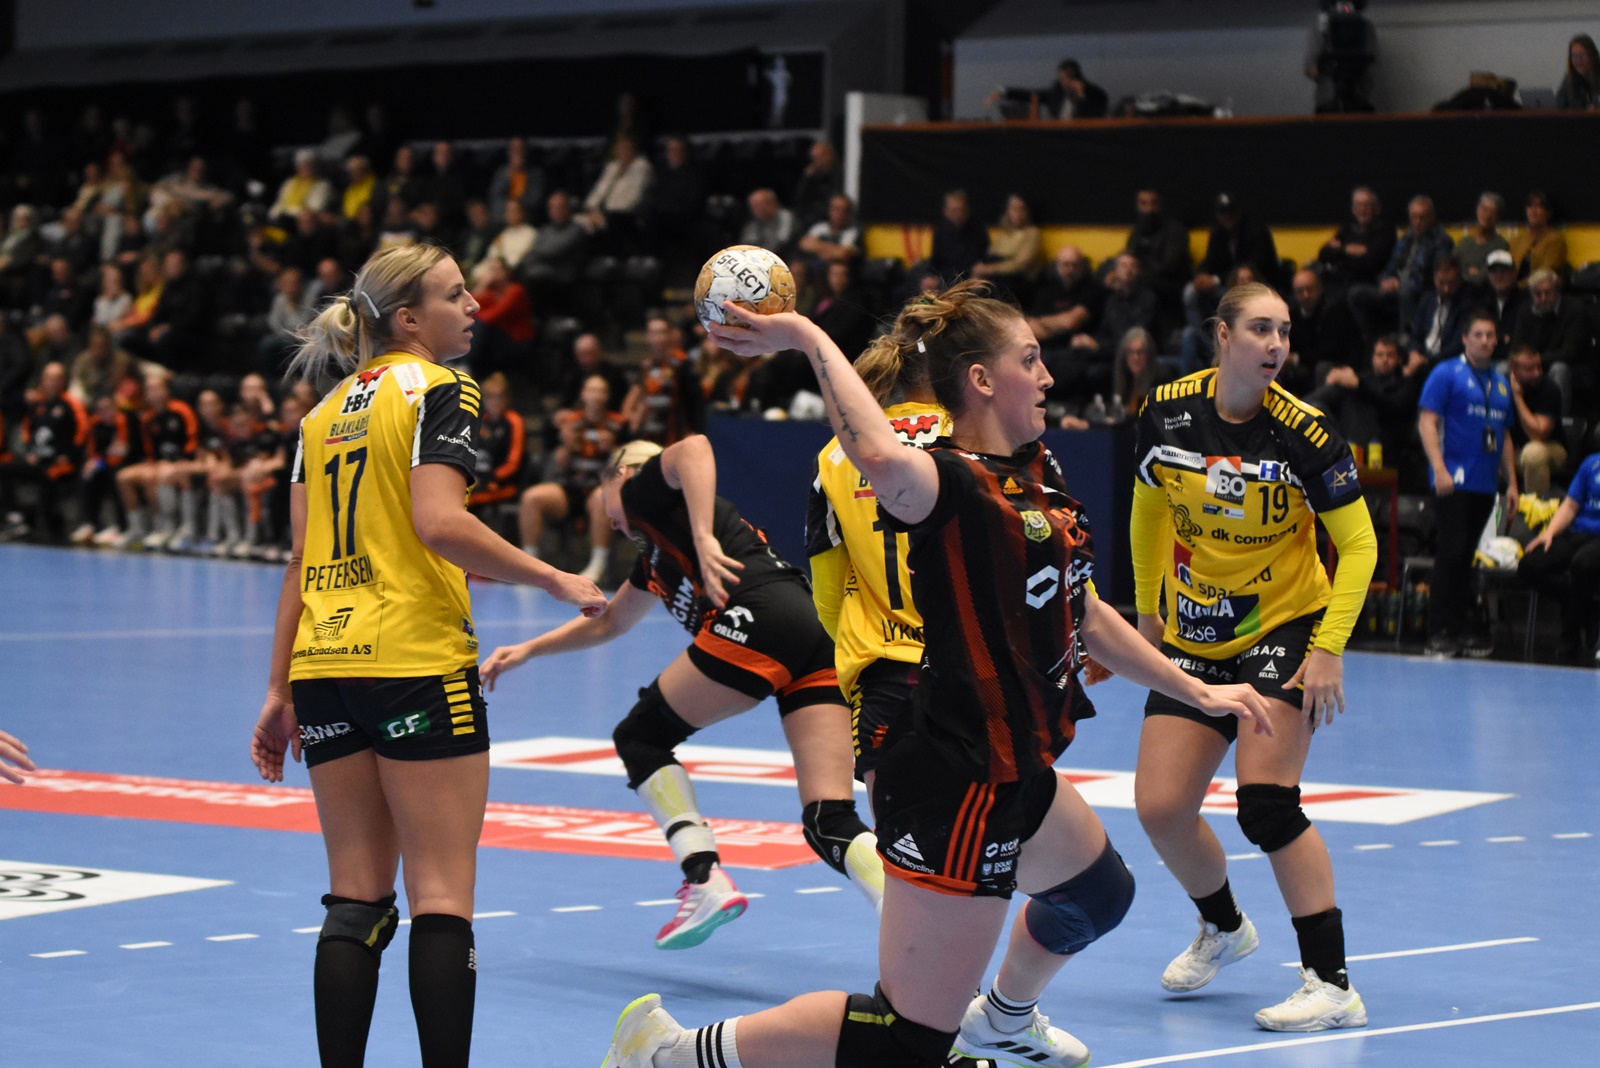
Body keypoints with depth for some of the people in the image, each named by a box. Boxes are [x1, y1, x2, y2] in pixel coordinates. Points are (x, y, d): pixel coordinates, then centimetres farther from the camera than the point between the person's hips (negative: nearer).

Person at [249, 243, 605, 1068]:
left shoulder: (327, 410, 16)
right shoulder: (438, 389, -4)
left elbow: (302, 557, 12)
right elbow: (440, 523, -18)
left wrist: (279, 691, 12)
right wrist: (556, 580, -10)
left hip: (325, 664, 6)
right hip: (418, 662, -6)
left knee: (356, 899, 8)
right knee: (442, 897, -4)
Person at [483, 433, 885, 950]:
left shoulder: (642, 490, 15)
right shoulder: (655, 551, 39)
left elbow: (693, 449, -9)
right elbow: (609, 621, 54)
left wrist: (704, 540, -20)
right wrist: (528, 649, 57)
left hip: (757, 620, -8)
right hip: (822, 632, 8)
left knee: (640, 738, 13)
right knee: (831, 824, -2)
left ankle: (705, 881, -2)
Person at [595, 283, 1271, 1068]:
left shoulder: (1039, 477, 9)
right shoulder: (951, 483, -19)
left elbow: (1085, 618, 21)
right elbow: (883, 460, -45)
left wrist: (1197, 693, 26)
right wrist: (810, 339, -38)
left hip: (1015, 769, 10)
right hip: (958, 786, -10)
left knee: (1097, 895, 38)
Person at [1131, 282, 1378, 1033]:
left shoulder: (1302, 432, -17)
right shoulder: (1168, 411, -6)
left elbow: (1359, 545, -13)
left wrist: (1329, 648, -22)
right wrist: (1146, 608, 18)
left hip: (1285, 629, -4)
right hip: (1192, 639, 4)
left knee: (1265, 801, -20)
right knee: (1160, 810, -2)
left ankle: (1332, 985, -13)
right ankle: (1223, 928, 30)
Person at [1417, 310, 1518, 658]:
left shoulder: (1501, 383, 18)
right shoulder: (1447, 374, -2)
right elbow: (1427, 421, -9)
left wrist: (1512, 482, 18)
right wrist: (1439, 469, -19)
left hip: (1486, 484, 6)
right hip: (1455, 481, -6)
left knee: (1472, 559, 7)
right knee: (1453, 553, -11)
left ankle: (1468, 628, 12)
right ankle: (1439, 632, -8)